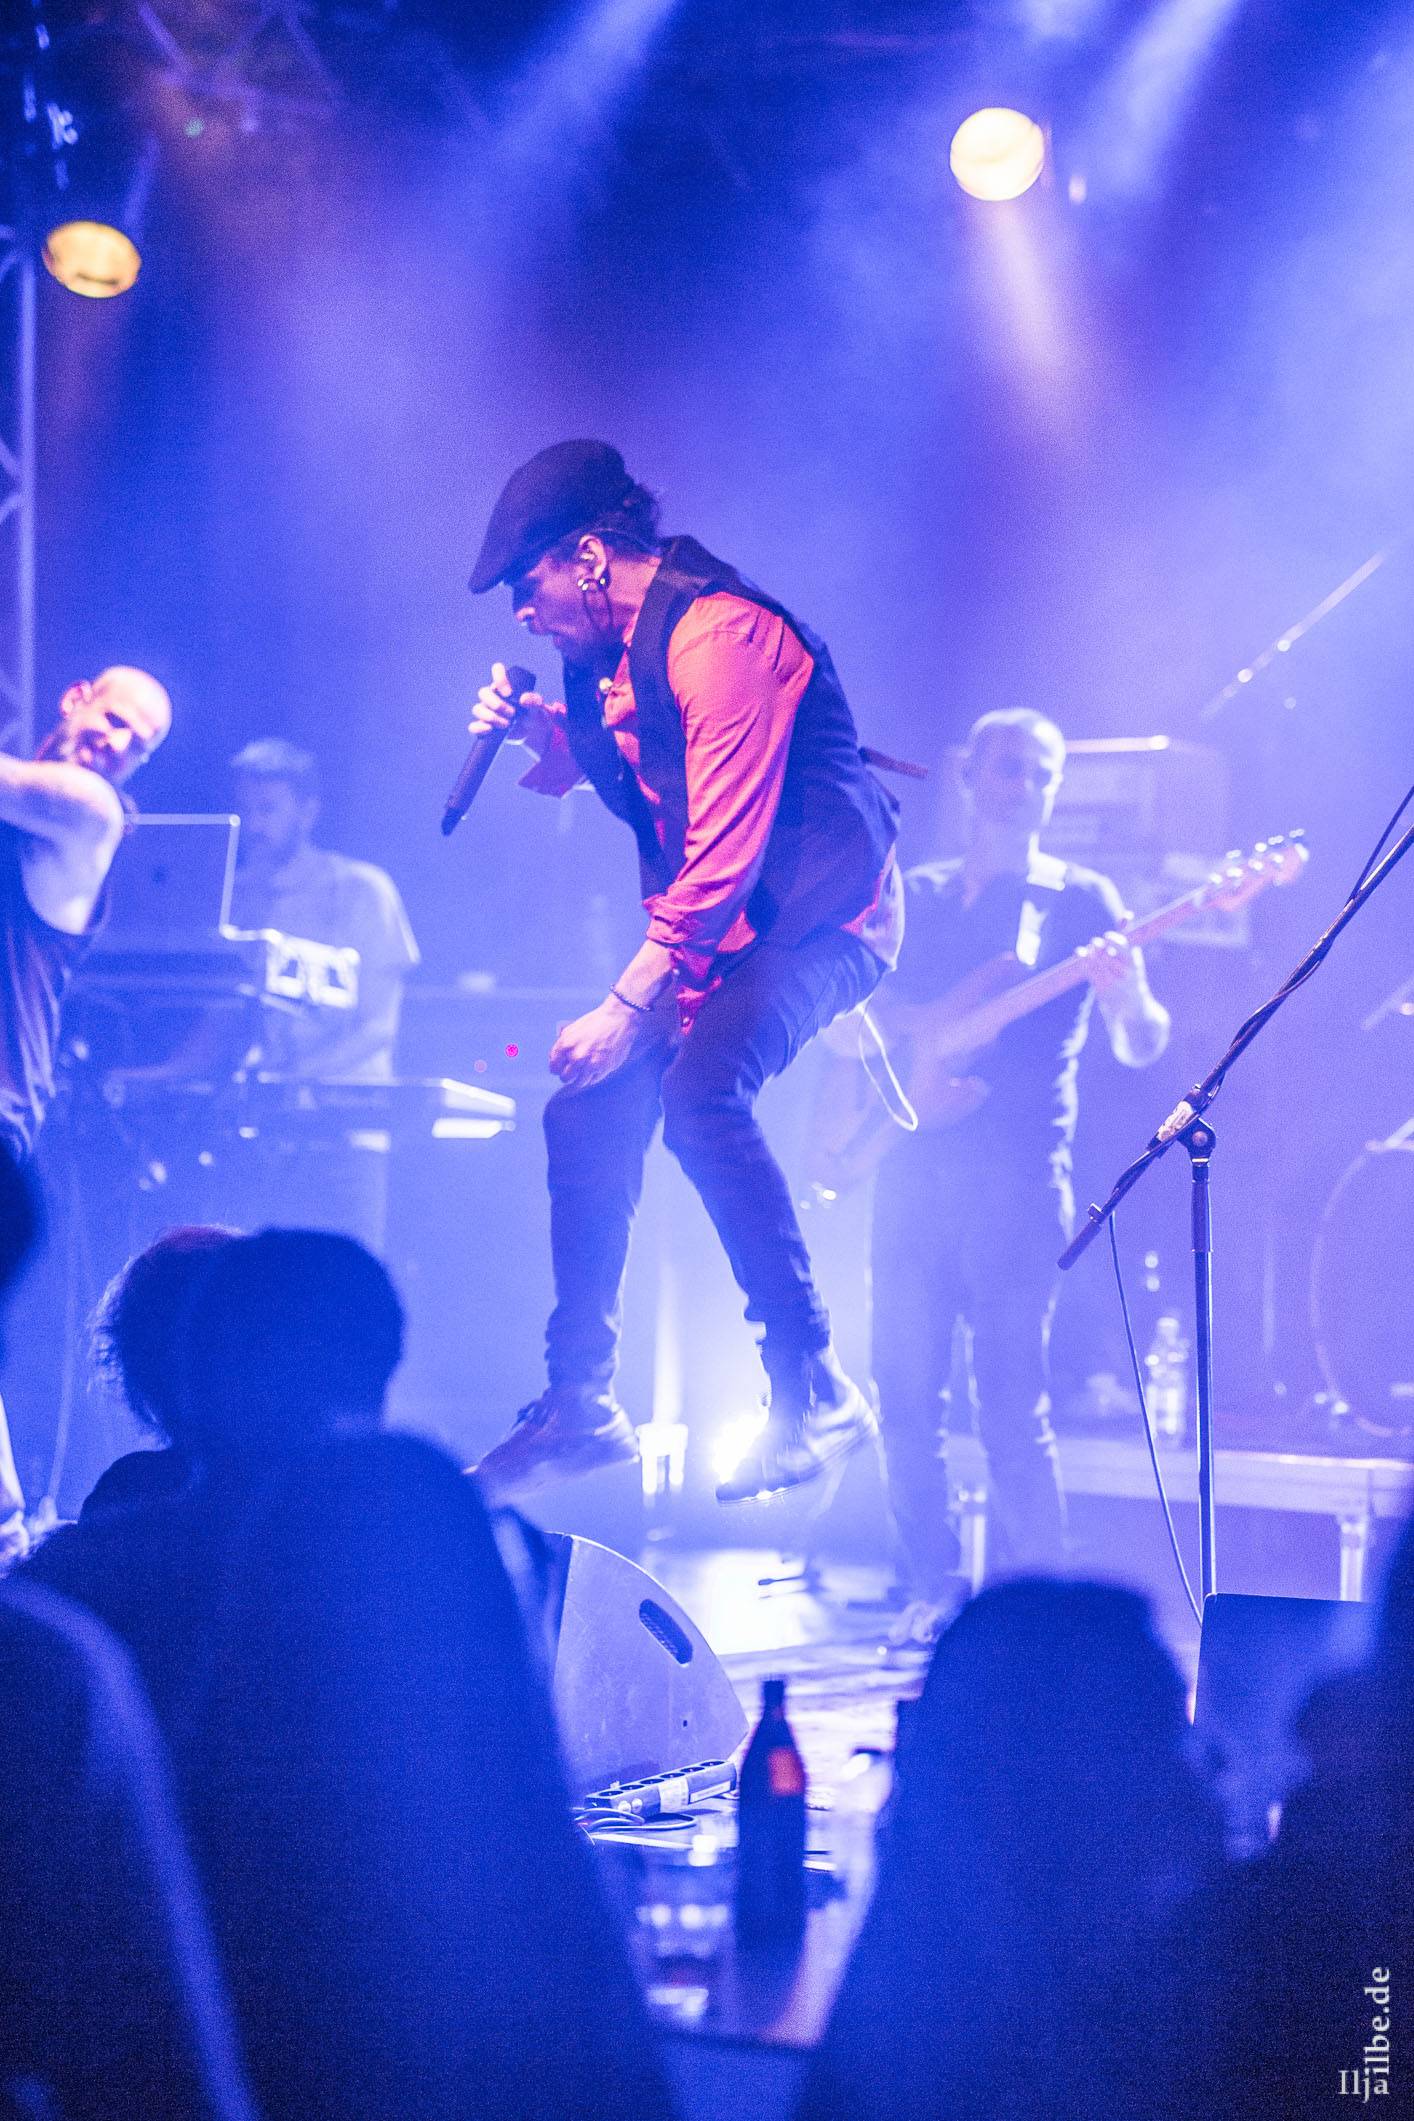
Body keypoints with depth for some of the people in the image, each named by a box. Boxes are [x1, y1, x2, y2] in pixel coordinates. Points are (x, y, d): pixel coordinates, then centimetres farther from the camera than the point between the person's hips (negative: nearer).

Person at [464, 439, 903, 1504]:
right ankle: (582, 1402, 11)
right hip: (716, 925, 10)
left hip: (824, 917, -10)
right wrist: (545, 727, 2)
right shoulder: (622, 642, 8)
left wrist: (629, 1005, -24)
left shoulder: (717, 632, -22)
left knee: (699, 1091, -31)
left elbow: (727, 849, -26)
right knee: (589, 1109, 1)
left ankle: (814, 1392, -24)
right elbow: (613, 772, 24)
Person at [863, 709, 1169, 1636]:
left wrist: (1127, 997, -22)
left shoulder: (1081, 900, 7)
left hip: (1017, 1177, -4)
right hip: (915, 1170, 4)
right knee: (907, 1390, 2)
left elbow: (1143, 1047, 0)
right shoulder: (917, 896, 17)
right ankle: (937, 1587, 14)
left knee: (1012, 1402, -8)